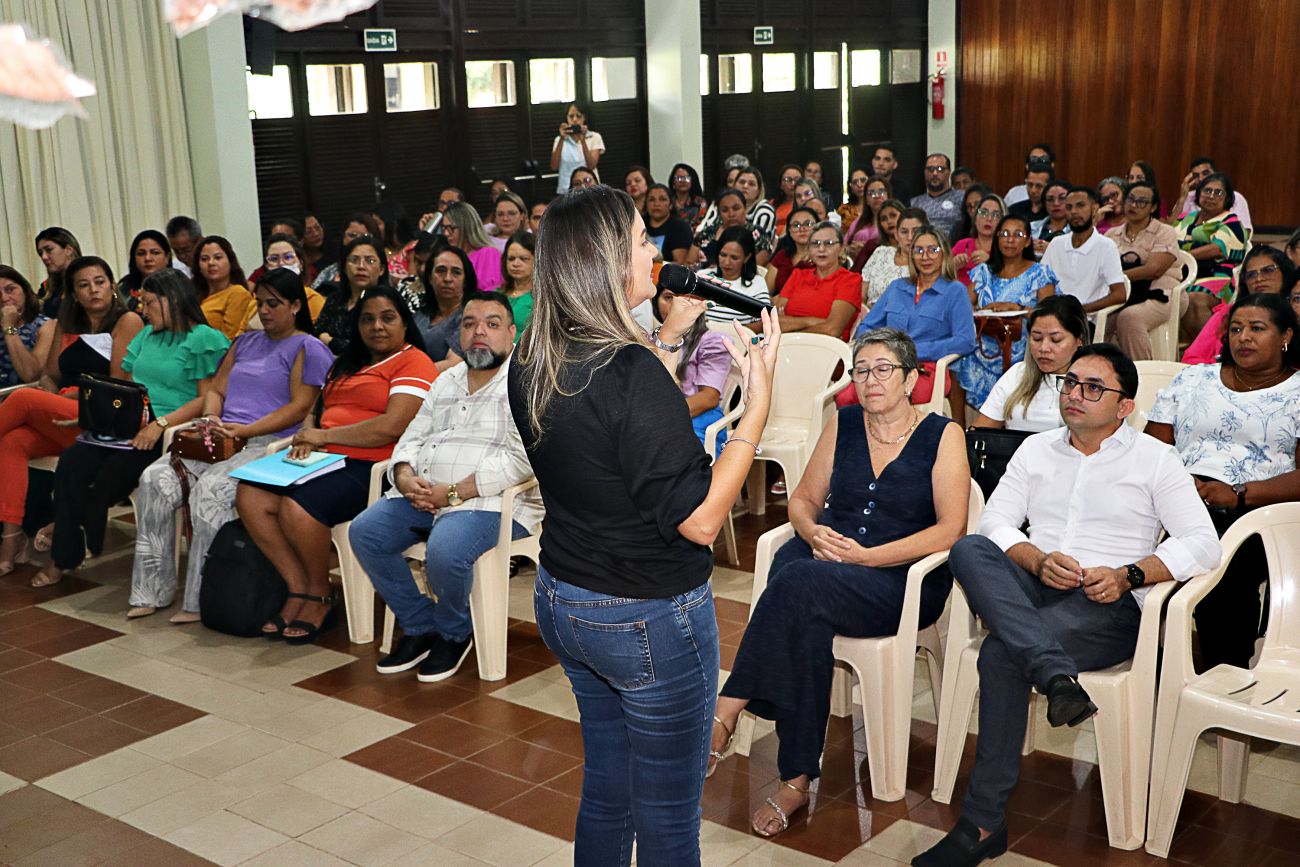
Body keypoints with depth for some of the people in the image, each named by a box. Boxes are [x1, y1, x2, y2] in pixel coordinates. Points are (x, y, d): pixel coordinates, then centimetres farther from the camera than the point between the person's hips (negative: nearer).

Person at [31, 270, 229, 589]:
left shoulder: (203, 339, -4)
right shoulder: (147, 336, 23)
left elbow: (207, 398, -12)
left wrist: (161, 424, -20)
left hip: (169, 431, -7)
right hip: (127, 425, 7)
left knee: (112, 472, -26)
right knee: (72, 461, -16)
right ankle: (64, 556, -11)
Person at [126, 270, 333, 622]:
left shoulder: (309, 349, 3)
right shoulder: (245, 342, 27)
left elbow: (299, 408, -8)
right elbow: (216, 390, 24)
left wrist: (244, 430, -17)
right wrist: (211, 419, 0)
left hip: (269, 444, -7)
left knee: (210, 488, -33)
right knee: (155, 478, -17)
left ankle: (202, 600, -26)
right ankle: (154, 589, -13)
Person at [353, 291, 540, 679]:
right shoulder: (446, 381, 20)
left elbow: (521, 459, -18)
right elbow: (412, 438, 20)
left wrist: (453, 493, -19)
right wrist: (406, 477, -5)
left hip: (489, 501, -7)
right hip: (423, 496, 8)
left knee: (444, 551, -33)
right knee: (364, 531, -12)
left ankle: (455, 633, 1)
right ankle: (420, 627, 4)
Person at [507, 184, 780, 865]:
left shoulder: (532, 362, -2)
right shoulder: (633, 371, -27)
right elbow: (699, 520, -25)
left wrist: (668, 337, 19)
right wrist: (759, 401, -22)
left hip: (560, 603, 8)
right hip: (649, 619, -8)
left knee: (605, 785, 24)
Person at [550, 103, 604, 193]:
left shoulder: (594, 137, 5)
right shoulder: (560, 140, 10)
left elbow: (591, 166, -9)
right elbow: (554, 167, -5)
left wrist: (583, 140, -17)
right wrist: (562, 139, -11)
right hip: (565, 191, 1)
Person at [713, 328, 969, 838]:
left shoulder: (943, 436, 2)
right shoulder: (843, 424, 14)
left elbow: (950, 529, -7)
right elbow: (804, 500, 18)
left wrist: (867, 556, -16)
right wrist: (813, 531, -8)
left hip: (903, 579, -3)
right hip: (826, 558, 4)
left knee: (800, 582, -34)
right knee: (807, 619, -35)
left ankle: (727, 714, -26)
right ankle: (796, 779, -31)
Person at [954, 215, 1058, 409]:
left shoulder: (1039, 272, 8)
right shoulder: (984, 272, 18)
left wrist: (1015, 308, -19)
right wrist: (983, 309, -11)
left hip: (1020, 353, -4)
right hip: (985, 349, 4)